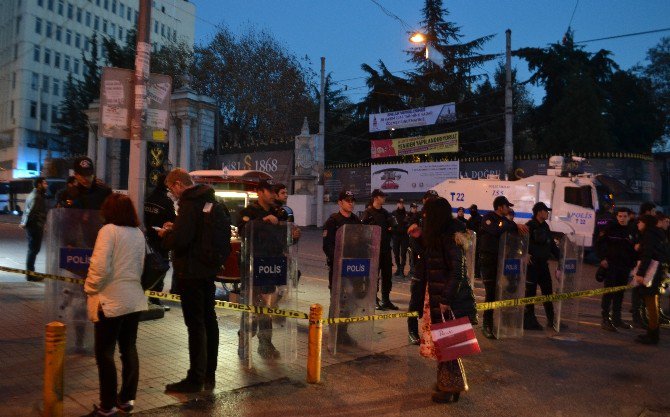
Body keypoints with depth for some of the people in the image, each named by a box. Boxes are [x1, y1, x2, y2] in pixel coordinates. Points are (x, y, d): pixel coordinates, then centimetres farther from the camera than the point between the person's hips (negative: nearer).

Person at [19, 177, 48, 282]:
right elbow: (31, 211, -23)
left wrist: (23, 223, 17)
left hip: (31, 226, 10)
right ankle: (30, 275, 0)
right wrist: (25, 224, -15)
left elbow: (27, 210, 19)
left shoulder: (32, 195, 17)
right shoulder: (37, 197, -16)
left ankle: (30, 272, 22)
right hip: (35, 226, -10)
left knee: (32, 250, 16)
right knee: (33, 250, -4)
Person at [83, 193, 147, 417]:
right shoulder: (138, 234, 8)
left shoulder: (109, 230, -13)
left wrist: (90, 288, -3)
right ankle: (127, 399, 22)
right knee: (129, 349, 14)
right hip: (134, 299, 7)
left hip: (111, 301, -7)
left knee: (105, 353, 4)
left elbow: (100, 267, -17)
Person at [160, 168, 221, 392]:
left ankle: (196, 378, 5)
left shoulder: (189, 204, -18)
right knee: (208, 320, 14)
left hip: (191, 273, -9)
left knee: (195, 325, -3)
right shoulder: (209, 200, 11)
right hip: (208, 269, 9)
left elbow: (180, 240, -24)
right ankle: (209, 374, 25)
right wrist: (175, 228, 14)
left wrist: (165, 235, -5)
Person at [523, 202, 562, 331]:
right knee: (530, 292, -1)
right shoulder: (530, 226, -12)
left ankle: (551, 320, 24)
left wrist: (560, 256, 16)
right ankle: (529, 320, 8)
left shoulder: (545, 226, 14)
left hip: (543, 264, 8)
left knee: (548, 291, 13)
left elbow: (551, 244, 21)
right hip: (532, 264, -8)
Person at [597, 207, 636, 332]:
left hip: (625, 266, 5)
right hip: (611, 264, -4)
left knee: (619, 293, 13)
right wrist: (602, 258, -11)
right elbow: (600, 243, -3)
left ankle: (616, 318, 24)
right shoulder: (611, 228, -4)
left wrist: (632, 263, 3)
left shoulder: (631, 231, 8)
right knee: (609, 292, -6)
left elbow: (634, 248, 12)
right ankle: (605, 319, -3)